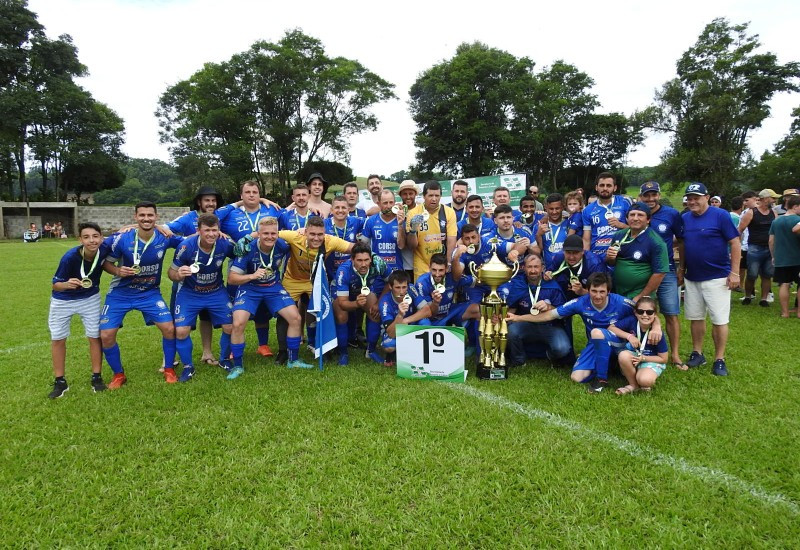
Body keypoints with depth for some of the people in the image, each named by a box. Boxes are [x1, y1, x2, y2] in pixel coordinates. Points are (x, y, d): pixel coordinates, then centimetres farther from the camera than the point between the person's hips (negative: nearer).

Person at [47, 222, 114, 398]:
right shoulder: (70, 257, -33)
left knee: (95, 336, 3)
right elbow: (55, 285, -23)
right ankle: (60, 382, 21)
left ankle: (96, 377, 17)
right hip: (63, 300, -2)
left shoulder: (105, 247, -27)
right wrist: (67, 284, -43)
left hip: (90, 298, 2)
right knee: (58, 339, 6)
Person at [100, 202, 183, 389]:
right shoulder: (122, 239, -18)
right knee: (106, 335, -5)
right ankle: (118, 374, 20)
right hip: (120, 293, -1)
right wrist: (118, 271, -27)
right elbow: (106, 262, -4)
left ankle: (169, 369, 13)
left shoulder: (165, 238, -13)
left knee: (169, 328, -10)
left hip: (150, 293, 1)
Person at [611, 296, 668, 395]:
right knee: (623, 355, -33)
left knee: (645, 380, -35)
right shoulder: (631, 321, -16)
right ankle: (633, 385, -11)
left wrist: (643, 358, -22)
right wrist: (629, 336, -23)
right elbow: (611, 328, -12)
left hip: (651, 361, -3)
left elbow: (663, 359, -9)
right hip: (633, 356, 3)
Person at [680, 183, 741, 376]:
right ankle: (697, 353, 24)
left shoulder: (720, 215, -9)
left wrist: (734, 272, -12)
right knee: (695, 317, 12)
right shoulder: (684, 218, 6)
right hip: (692, 278, 5)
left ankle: (719, 359, 9)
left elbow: (735, 243, -9)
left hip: (717, 278, -5)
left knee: (719, 319, -1)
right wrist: (682, 268, 13)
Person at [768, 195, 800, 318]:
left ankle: (785, 312, 8)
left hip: (780, 260, 5)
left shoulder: (776, 221, 7)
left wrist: (773, 256, 17)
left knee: (784, 285, 6)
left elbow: (771, 241, 9)